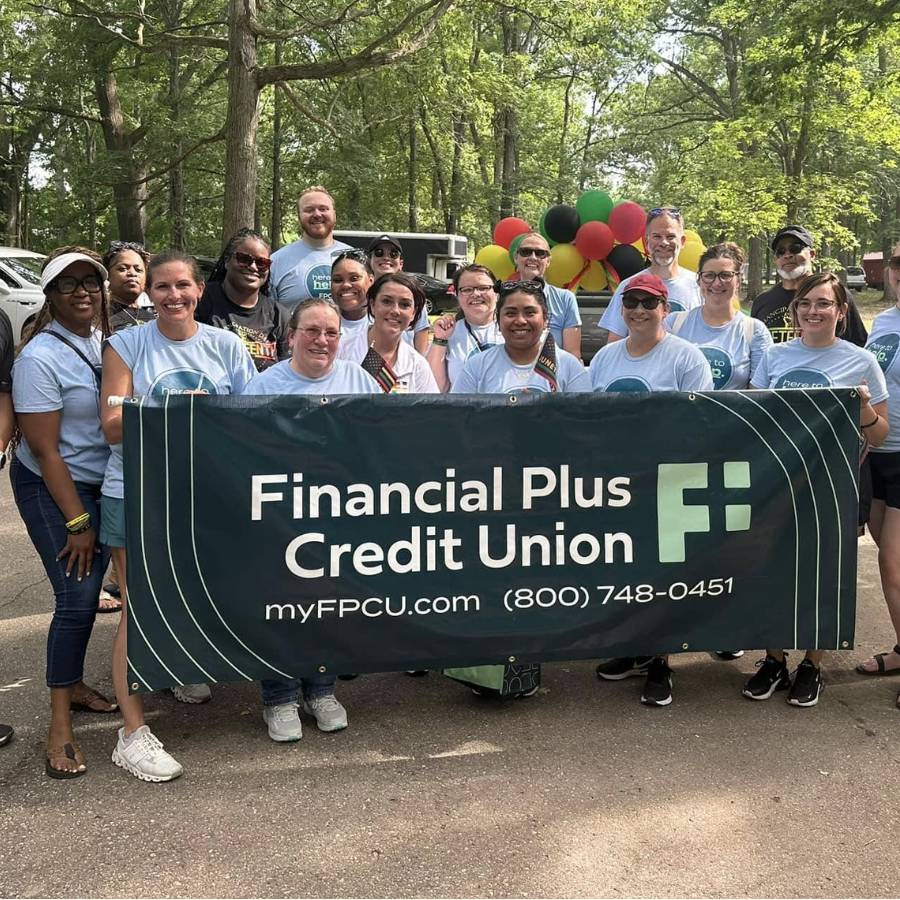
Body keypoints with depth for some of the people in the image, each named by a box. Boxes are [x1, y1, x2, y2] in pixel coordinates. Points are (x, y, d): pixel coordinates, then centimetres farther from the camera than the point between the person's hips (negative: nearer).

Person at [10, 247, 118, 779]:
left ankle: (74, 685, 31)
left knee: (88, 591, 12)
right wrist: (76, 523, -15)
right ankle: (60, 725, 5)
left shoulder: (107, 340, 2)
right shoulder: (40, 357, -17)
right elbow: (45, 450, -16)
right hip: (52, 489, -6)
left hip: (105, 484, 6)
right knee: (77, 598, -7)